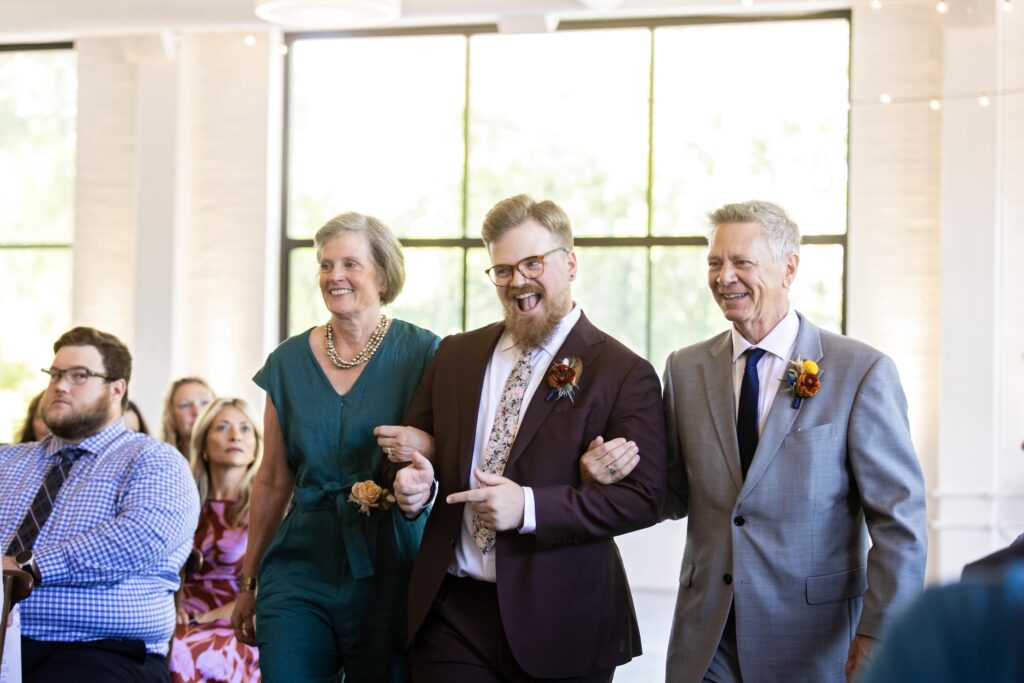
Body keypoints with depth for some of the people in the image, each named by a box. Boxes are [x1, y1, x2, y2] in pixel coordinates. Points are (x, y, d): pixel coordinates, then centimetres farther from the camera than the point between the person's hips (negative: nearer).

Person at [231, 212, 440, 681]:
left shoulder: (421, 353, -2)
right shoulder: (289, 362, 7)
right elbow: (273, 481, 13)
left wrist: (425, 446, -22)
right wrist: (249, 583, 15)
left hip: (389, 572, -2)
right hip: (301, 570, 2)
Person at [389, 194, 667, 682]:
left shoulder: (624, 374, -4)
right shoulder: (454, 356, 11)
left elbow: (643, 497, -11)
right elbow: (415, 446, 18)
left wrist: (529, 507, -19)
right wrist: (415, 484, -6)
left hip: (558, 624, -3)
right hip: (450, 612, 4)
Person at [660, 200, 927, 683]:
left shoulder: (861, 371, -8)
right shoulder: (685, 369, 5)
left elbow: (900, 517, -8)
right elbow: (677, 497, 9)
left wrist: (879, 634, -13)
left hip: (815, 643, -3)